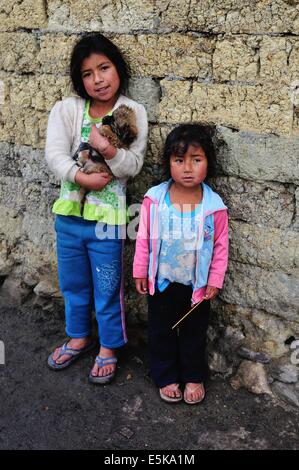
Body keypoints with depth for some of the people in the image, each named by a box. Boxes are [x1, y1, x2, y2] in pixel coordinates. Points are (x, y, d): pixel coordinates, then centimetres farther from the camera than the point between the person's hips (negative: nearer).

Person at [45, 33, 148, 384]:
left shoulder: (134, 113, -6)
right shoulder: (66, 109, -2)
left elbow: (133, 165, -13)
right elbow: (55, 155, -12)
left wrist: (108, 149, -30)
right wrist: (83, 178, -24)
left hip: (108, 219, -3)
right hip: (69, 214, 3)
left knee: (107, 289, 10)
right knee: (73, 285, 20)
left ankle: (108, 348, 32)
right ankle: (78, 338, 43)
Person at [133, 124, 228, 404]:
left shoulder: (214, 206, -16)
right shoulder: (154, 199, -14)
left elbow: (221, 247, -6)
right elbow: (143, 238, -5)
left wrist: (214, 281, -4)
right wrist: (140, 272, -1)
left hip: (197, 285, 0)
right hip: (162, 281, 1)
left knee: (194, 333, 18)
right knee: (161, 332, 17)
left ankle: (193, 377, 40)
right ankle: (166, 377, 38)